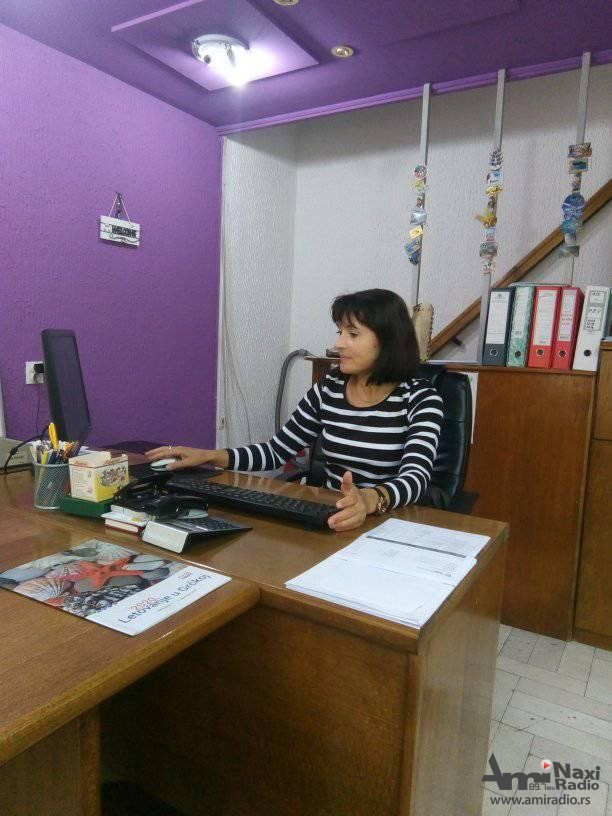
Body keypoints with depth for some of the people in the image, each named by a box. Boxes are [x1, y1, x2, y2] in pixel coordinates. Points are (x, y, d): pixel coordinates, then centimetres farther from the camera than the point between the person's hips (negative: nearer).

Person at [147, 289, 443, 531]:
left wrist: (369, 499, -43)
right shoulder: (327, 390, 3)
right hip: (330, 519, 3)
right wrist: (209, 455, -5)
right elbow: (277, 450, 7)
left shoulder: (420, 400, -9)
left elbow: (416, 475, -23)